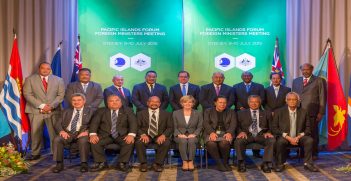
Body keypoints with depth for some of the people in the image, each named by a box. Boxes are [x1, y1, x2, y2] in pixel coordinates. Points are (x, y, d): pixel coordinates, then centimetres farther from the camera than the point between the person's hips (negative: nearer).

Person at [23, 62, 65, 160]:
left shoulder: (58, 80, 10)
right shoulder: (30, 79, 7)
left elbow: (61, 95, 4)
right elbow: (27, 94, -2)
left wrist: (51, 106, -10)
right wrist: (41, 105, -12)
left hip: (53, 110, 1)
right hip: (35, 110, 0)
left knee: (55, 133, -2)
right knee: (35, 133, 0)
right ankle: (35, 153, 12)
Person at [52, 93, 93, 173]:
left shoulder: (89, 111, 12)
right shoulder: (66, 111, 22)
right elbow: (58, 124, 13)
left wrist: (87, 131, -21)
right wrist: (61, 131, -10)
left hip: (81, 134, -3)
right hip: (67, 133, 3)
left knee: (83, 140, -36)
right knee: (57, 139, -27)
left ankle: (84, 164, -22)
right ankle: (59, 164, -16)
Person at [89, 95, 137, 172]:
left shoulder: (128, 110, 8)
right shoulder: (101, 111, 11)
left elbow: (133, 123, -5)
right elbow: (94, 122, -1)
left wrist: (131, 134, -25)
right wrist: (93, 134, -22)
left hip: (122, 135, -1)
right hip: (105, 135, 1)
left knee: (130, 142, -30)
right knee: (94, 141, -26)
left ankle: (121, 163, -13)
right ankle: (101, 163, -7)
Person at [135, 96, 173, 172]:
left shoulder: (166, 114, 10)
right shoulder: (141, 114, 10)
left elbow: (170, 128, 5)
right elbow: (137, 127, 3)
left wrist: (163, 135, -15)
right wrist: (143, 134, -18)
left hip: (160, 137, 0)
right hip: (146, 136, 0)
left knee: (166, 143, -32)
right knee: (138, 143, -32)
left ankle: (158, 164, -15)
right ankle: (143, 163, -13)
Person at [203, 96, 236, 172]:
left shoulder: (231, 112, 20)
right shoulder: (208, 111, 17)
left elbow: (233, 124, 6)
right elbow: (206, 123, 3)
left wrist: (229, 133, -16)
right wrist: (212, 132, -17)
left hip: (225, 133, 0)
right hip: (212, 133, 0)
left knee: (224, 143, -35)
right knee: (211, 143, -35)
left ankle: (225, 162, -10)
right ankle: (219, 163, -17)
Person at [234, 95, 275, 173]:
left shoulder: (266, 113, 20)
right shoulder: (241, 113, 17)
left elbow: (271, 127, 13)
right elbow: (238, 126, 9)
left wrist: (268, 132, -9)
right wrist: (241, 132, -13)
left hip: (262, 135, 1)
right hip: (247, 134, -1)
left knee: (272, 140, -31)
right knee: (238, 141, -33)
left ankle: (265, 163, -19)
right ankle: (241, 163, -14)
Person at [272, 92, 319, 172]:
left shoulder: (303, 112, 6)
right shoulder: (279, 112, 0)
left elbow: (308, 128, 8)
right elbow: (274, 128, -4)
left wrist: (298, 137, -12)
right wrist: (288, 137, -15)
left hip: (299, 137, 2)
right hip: (285, 137, -2)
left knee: (309, 140, -26)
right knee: (280, 141, -34)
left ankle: (308, 163, -11)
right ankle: (280, 164, -15)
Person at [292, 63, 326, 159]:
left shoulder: (319, 81, 5)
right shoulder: (295, 81, 15)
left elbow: (322, 97, 1)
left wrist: (321, 112, -6)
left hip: (312, 113, -2)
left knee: (313, 133, 4)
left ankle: (314, 153, 17)